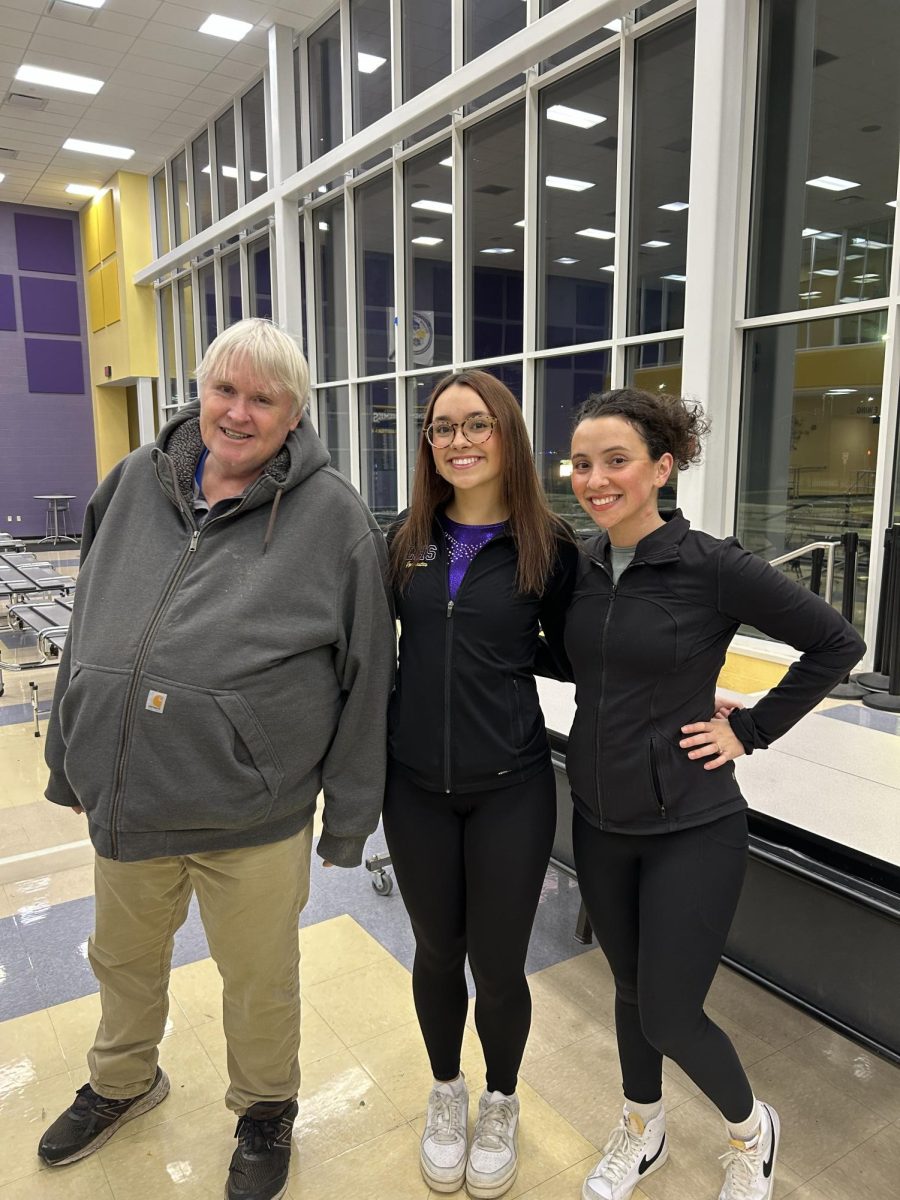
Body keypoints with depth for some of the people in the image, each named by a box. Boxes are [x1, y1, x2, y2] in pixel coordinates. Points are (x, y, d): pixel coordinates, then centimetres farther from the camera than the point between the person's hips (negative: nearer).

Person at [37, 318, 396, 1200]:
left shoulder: (333, 514, -11)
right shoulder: (136, 483, 2)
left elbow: (366, 674, -9)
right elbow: (88, 631, 11)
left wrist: (351, 812, -6)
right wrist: (69, 758, 15)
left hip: (253, 819, -4)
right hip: (125, 799, 5)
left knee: (259, 980, 17)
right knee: (123, 959, 28)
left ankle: (265, 1111, 48)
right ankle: (123, 1082, 59)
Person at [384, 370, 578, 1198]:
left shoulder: (548, 547, -7)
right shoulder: (408, 538, 0)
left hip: (509, 788, -2)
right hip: (416, 786, 2)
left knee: (497, 965, 11)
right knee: (437, 952, 18)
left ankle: (501, 1105, 42)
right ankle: (446, 1094, 46)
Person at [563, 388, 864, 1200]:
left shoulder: (713, 566, -17)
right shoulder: (579, 567, -1)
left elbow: (836, 643, -9)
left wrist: (751, 730, -9)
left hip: (690, 828, -5)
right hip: (599, 821, 5)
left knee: (669, 1014, 4)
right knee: (631, 988, 21)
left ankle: (750, 1129, 37)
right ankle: (642, 1133, 47)